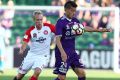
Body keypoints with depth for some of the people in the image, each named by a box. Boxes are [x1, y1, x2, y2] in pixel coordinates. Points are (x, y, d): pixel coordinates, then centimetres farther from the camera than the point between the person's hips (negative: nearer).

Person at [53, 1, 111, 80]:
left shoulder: (74, 20, 6)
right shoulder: (61, 22, -15)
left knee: (82, 73, 1)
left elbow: (83, 28, 23)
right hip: (63, 53, -7)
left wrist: (98, 30, 20)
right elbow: (57, 39, -21)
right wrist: (62, 52, -32)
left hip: (72, 52, 7)